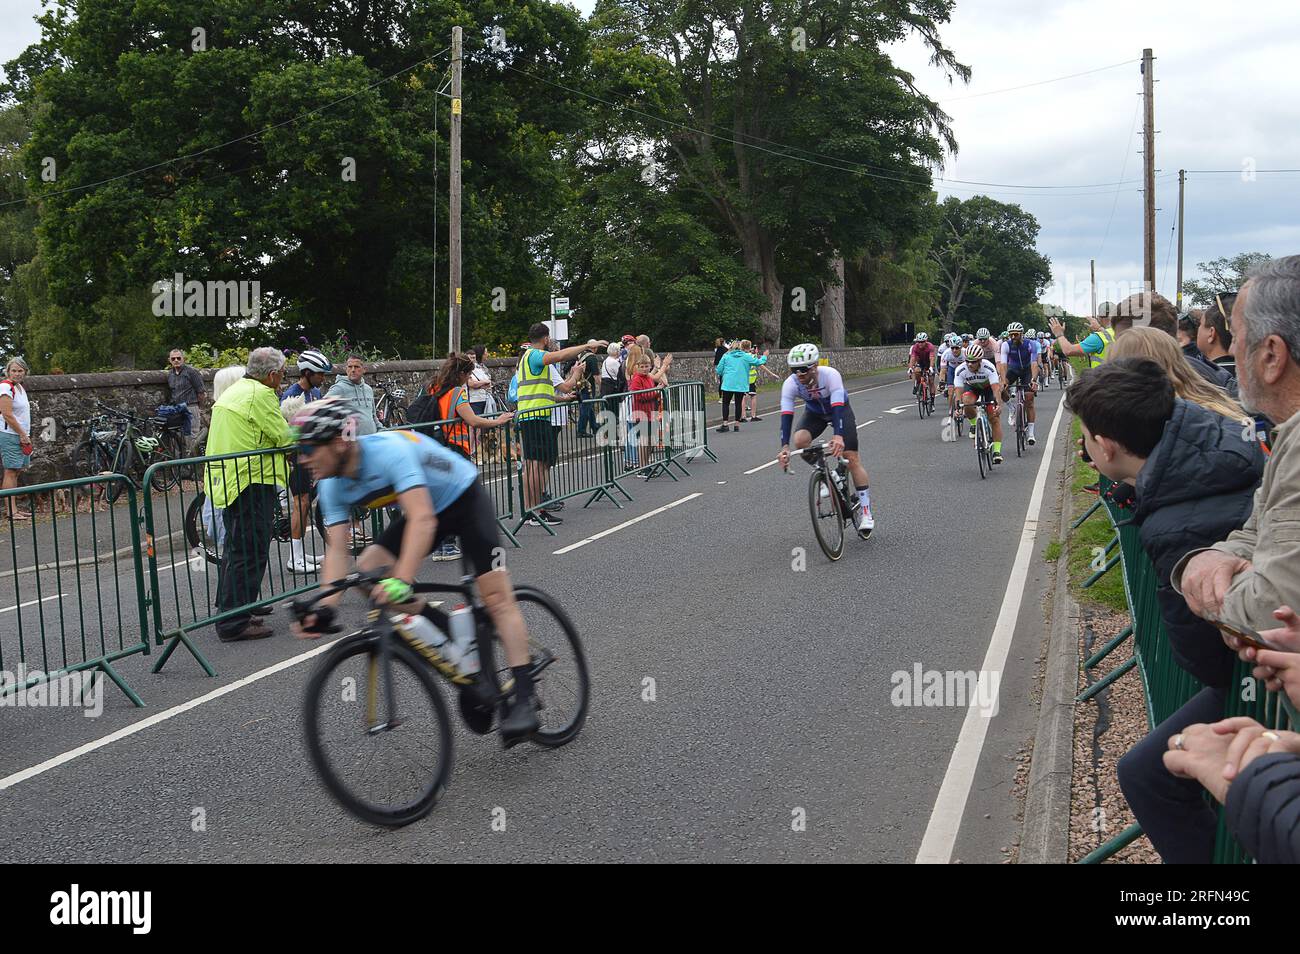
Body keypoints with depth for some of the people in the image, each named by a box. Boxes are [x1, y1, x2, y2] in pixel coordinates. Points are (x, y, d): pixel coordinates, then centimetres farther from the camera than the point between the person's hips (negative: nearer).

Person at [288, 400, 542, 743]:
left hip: (465, 497, -7)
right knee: (368, 568, -13)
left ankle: (524, 699, -12)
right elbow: (336, 549, -16)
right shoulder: (332, 486, -13)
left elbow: (422, 518, -46)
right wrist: (326, 606, -32)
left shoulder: (389, 450, -36)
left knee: (496, 596, -15)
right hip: (425, 509, 7)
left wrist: (402, 580, -58)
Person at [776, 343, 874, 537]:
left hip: (840, 409, -3)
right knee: (800, 441, -28)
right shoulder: (791, 384, -28)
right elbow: (786, 414, -34)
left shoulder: (830, 375, -37)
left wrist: (838, 436, -61)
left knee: (852, 459, -13)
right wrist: (784, 447, -47)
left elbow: (837, 408, -46)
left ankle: (866, 512, -5)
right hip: (814, 412, 3)